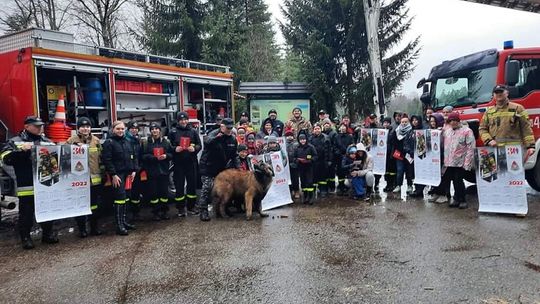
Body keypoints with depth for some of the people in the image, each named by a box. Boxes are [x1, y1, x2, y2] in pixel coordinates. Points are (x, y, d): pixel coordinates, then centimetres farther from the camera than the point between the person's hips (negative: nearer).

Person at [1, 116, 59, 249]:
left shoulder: (48, 142, 13)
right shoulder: (15, 142, 0)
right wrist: (21, 150, -23)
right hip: (27, 187, -4)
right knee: (26, 213, 6)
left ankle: (48, 233, 27)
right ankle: (25, 237, 19)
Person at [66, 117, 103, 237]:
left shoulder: (96, 141, 6)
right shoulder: (71, 141, -4)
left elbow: (101, 158, 13)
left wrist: (102, 172, 12)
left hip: (94, 178, 3)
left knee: (94, 204, 11)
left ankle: (94, 227, 23)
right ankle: (82, 228, 18)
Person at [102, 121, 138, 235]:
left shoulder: (127, 142, 14)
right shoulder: (109, 142, -7)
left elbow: (134, 156, 16)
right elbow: (107, 160, -13)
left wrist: (134, 170, 6)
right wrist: (113, 175, -17)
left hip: (128, 174, 7)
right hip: (117, 174, -7)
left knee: (125, 198, 13)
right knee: (119, 198, -9)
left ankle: (124, 221, 23)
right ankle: (119, 225, -4)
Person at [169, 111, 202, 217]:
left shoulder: (193, 132, 8)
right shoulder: (173, 132, 3)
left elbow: (199, 145, 8)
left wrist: (194, 148, -12)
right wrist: (175, 149, -16)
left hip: (191, 163, 2)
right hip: (178, 163, -2)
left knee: (192, 184, 8)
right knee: (179, 185, 2)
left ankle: (191, 207, 21)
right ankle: (180, 208, 12)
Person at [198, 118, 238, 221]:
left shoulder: (233, 139, 2)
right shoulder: (214, 134, -16)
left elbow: (233, 155, 11)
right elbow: (207, 142, -40)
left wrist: (235, 167, 1)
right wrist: (217, 137, -58)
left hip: (221, 168, 6)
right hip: (208, 167, -6)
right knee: (207, 187, -13)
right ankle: (203, 211, -8)